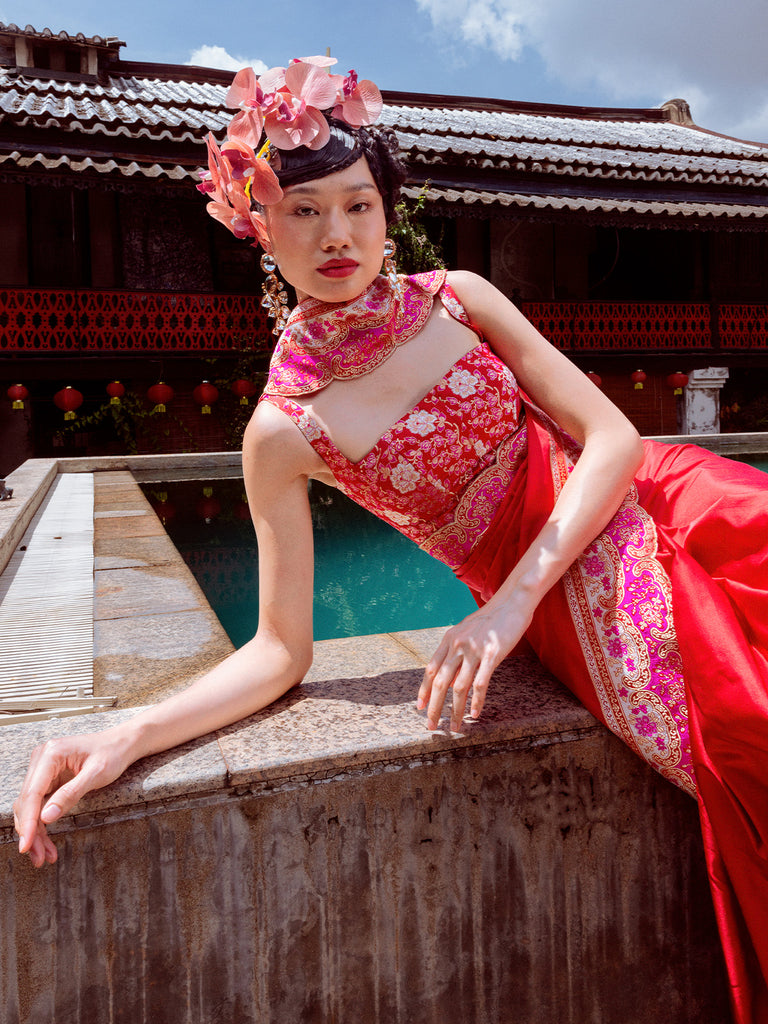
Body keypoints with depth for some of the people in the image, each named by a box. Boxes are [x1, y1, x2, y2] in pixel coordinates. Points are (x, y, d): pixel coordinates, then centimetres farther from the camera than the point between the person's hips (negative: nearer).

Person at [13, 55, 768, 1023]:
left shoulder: (456, 298, 1)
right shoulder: (283, 431, -6)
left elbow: (613, 436, -4)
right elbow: (280, 650, -3)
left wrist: (512, 599, -15)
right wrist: (126, 735, -17)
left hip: (647, 516, 3)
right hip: (577, 610, -3)